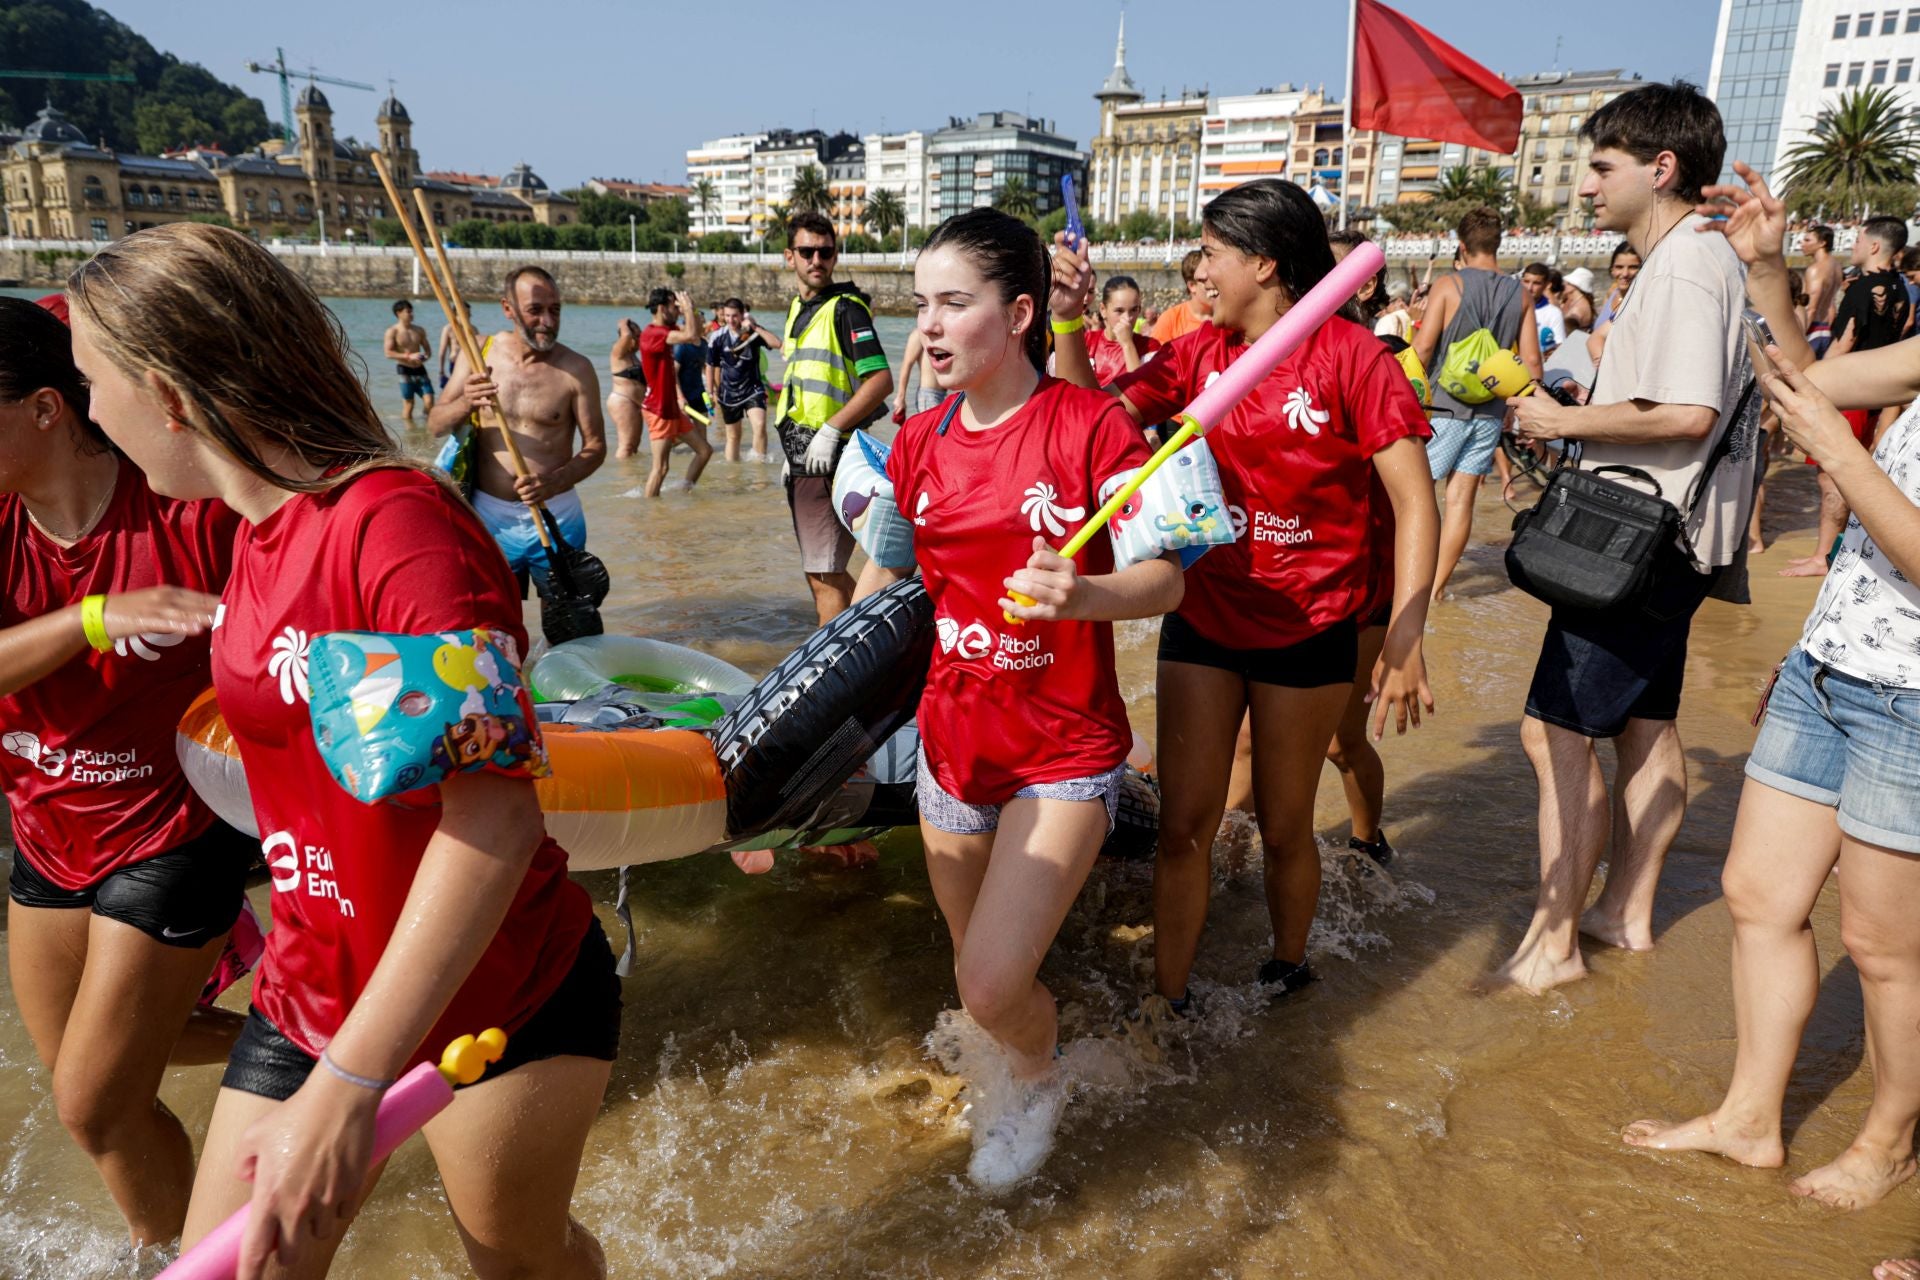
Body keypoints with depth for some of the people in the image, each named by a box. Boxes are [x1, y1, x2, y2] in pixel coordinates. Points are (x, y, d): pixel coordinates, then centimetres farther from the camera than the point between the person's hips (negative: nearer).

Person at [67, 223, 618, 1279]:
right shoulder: (255, 530, 2)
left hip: (500, 1004, -7)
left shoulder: (397, 521, -25)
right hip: (309, 995, 7)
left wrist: (347, 1086, -32)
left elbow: (496, 812, -32)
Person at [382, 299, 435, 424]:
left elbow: (428, 349, 17)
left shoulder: (419, 330, 10)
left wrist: (425, 356, -8)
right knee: (408, 404, 0)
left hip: (420, 370, 4)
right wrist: (409, 356, -22)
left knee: (430, 401, -7)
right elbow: (388, 353, -13)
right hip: (405, 371, -4)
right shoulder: (392, 331, -4)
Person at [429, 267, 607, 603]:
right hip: (488, 516, 2)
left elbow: (596, 446, -5)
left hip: (555, 516, -2)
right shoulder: (479, 354, 0)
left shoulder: (575, 368, -7)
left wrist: (556, 481, -24)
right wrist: (466, 403, -21)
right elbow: (435, 425, 1)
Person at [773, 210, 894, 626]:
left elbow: (881, 381, -18)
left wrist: (831, 429, -20)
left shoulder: (846, 308, -9)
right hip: (803, 457, 9)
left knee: (824, 575, -8)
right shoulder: (798, 308, 17)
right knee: (822, 571, 16)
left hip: (829, 459, -9)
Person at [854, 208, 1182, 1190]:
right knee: (977, 970, 16)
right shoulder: (919, 445, 1)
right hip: (953, 738, 5)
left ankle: (1040, 1081, 25)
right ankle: (1017, 1081, 49)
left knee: (993, 986, -12)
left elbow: (1164, 580, -15)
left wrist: (1082, 594, -35)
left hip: (1067, 750, -4)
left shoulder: (1091, 426, -13)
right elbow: (882, 586, 13)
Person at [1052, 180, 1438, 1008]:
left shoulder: (1350, 355, -11)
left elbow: (1414, 504, -12)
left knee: (1283, 829, 13)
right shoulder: (1198, 354, 4)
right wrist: (1069, 320, -9)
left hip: (1307, 633, -3)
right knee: (1183, 827, 5)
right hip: (1203, 623, 4)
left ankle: (1288, 968, 39)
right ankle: (1167, 1002, 18)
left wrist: (1404, 638, -19)